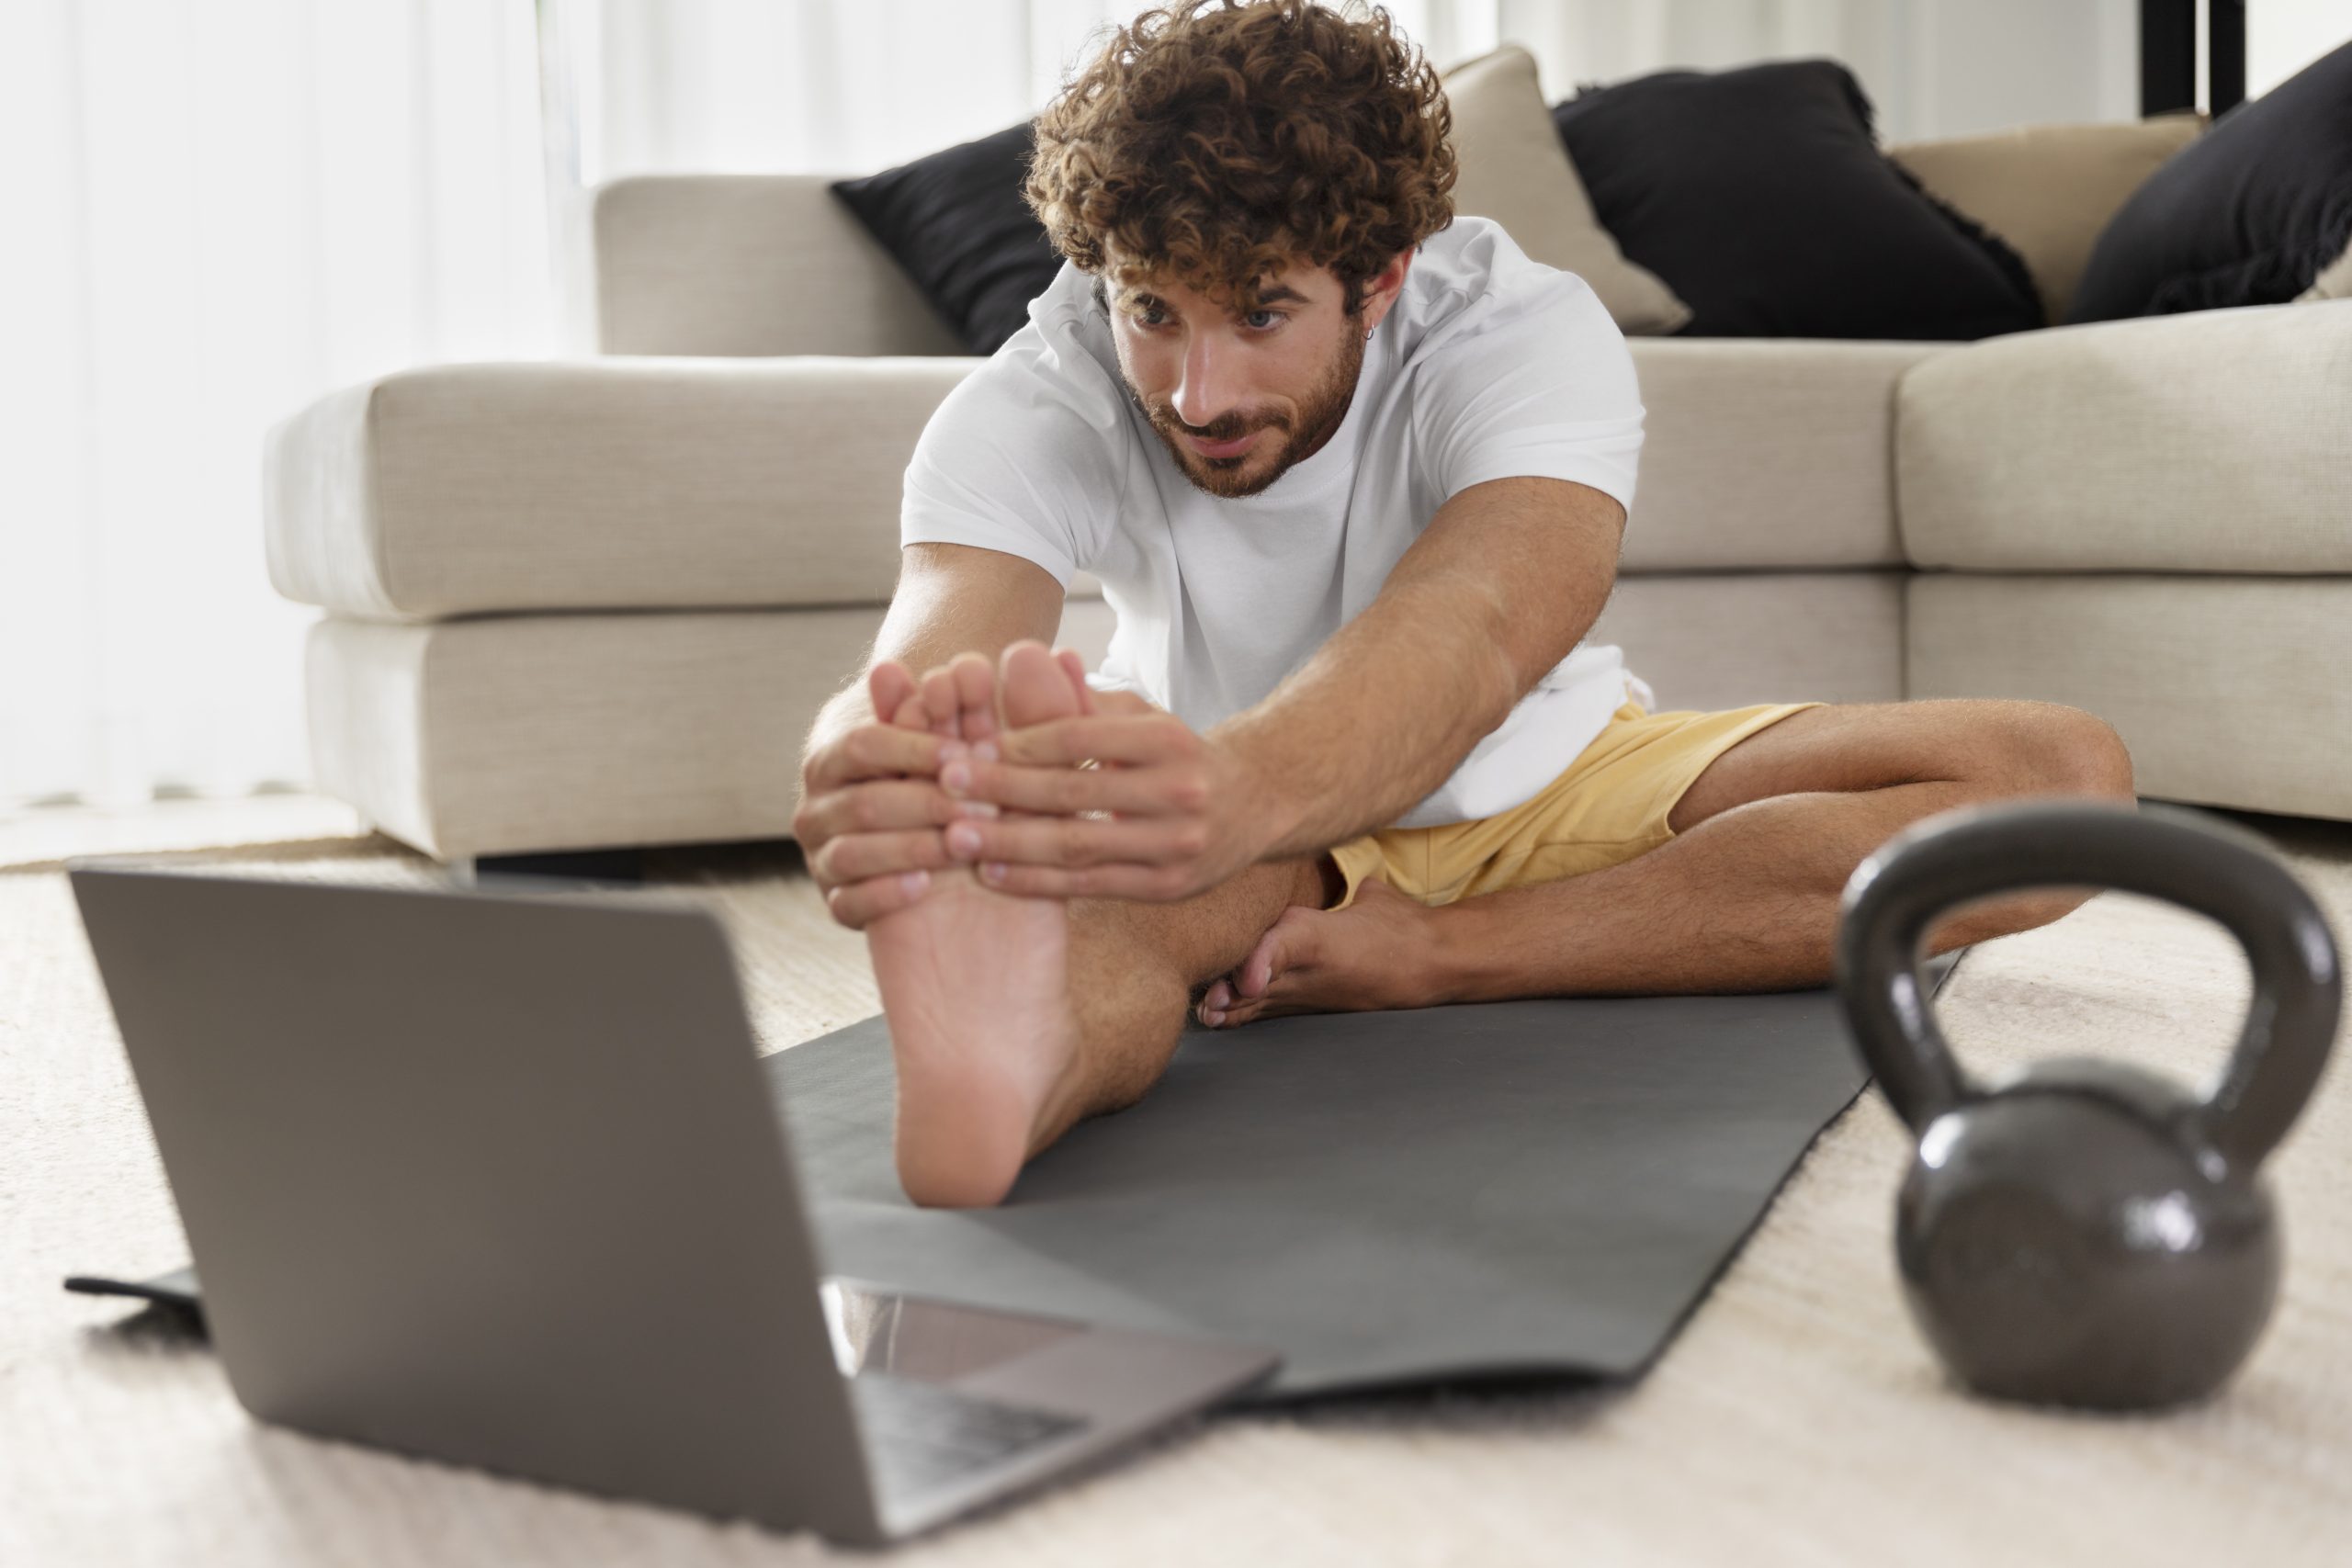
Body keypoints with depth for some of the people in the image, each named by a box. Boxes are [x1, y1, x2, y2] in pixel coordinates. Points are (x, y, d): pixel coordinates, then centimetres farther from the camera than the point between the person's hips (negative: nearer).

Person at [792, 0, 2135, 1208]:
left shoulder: (1528, 335, -27)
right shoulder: (1030, 412, -22)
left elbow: (1466, 629, -49)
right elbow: (935, 655, -43)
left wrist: (1237, 793, -72)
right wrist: (877, 780, -70)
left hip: (1548, 790, 1)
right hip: (1251, 826, 0)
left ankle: (1427, 959, -31)